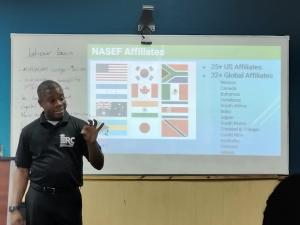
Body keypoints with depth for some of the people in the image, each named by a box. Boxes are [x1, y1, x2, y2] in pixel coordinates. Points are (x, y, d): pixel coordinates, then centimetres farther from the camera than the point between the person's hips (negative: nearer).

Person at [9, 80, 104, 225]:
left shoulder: (79, 127, 2)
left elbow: (98, 165, 3)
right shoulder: (29, 131, 4)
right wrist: (14, 208, -2)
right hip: (38, 199, 1)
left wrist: (91, 142, -16)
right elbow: (22, 171, 5)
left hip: (69, 198, 0)